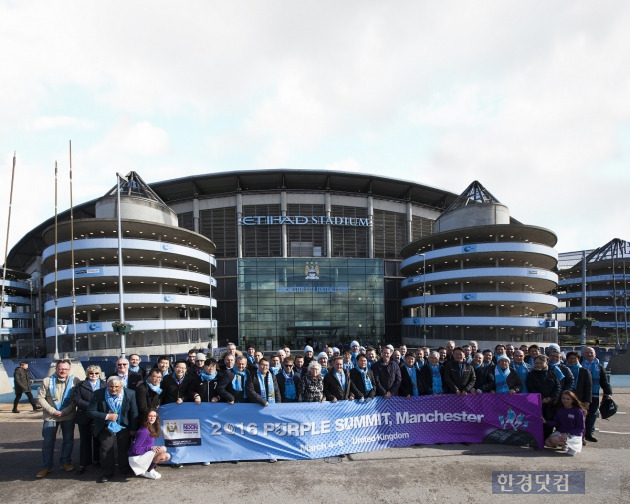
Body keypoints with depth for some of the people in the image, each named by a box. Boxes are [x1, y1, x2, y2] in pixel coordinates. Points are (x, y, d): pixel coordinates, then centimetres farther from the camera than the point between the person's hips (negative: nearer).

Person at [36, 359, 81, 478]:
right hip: (50, 417, 0)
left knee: (68, 440, 9)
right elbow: (40, 398, -3)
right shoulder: (47, 381, -4)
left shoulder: (75, 381, -6)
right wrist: (53, 411, -12)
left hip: (68, 416, 0)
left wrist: (64, 411, -14)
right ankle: (46, 467, 18)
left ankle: (65, 462, 26)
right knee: (48, 442, 5)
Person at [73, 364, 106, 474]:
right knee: (85, 441, 5)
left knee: (98, 440, 10)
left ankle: (97, 460, 24)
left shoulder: (104, 385, 6)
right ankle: (83, 464, 13)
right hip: (85, 418, -1)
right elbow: (77, 400, -7)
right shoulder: (81, 385, 4)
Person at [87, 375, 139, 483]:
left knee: (124, 449, 7)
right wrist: (106, 416, -22)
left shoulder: (130, 394, -13)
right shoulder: (98, 394, -15)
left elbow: (134, 413, -3)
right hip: (106, 427, 0)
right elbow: (90, 412, -12)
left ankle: (125, 470, 28)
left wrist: (133, 429, -1)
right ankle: (108, 473, 17)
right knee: (106, 449, -3)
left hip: (124, 427, 0)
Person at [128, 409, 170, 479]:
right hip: (136, 458, -8)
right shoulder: (144, 431, -22)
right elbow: (135, 449, -23)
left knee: (167, 456, 3)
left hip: (143, 455, 8)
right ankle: (148, 472, -7)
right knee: (163, 449, -23)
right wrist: (151, 448, -23)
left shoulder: (153, 429, 5)